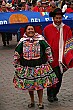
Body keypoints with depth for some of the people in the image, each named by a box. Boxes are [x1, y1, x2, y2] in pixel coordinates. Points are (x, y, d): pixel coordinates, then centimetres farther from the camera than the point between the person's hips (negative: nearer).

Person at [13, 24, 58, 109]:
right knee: (29, 84, 10)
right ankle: (32, 101, 28)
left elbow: (48, 49, 7)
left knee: (40, 84, 3)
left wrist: (50, 59, 7)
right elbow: (17, 53, 10)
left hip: (40, 65, -1)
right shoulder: (22, 41, 2)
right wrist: (16, 63, 12)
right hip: (26, 66, 1)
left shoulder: (40, 39, 0)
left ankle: (40, 102, 17)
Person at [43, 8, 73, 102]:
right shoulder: (47, 29, -2)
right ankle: (50, 95, 15)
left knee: (59, 78, 11)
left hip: (62, 58, 3)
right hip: (51, 58, -3)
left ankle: (54, 94, 30)